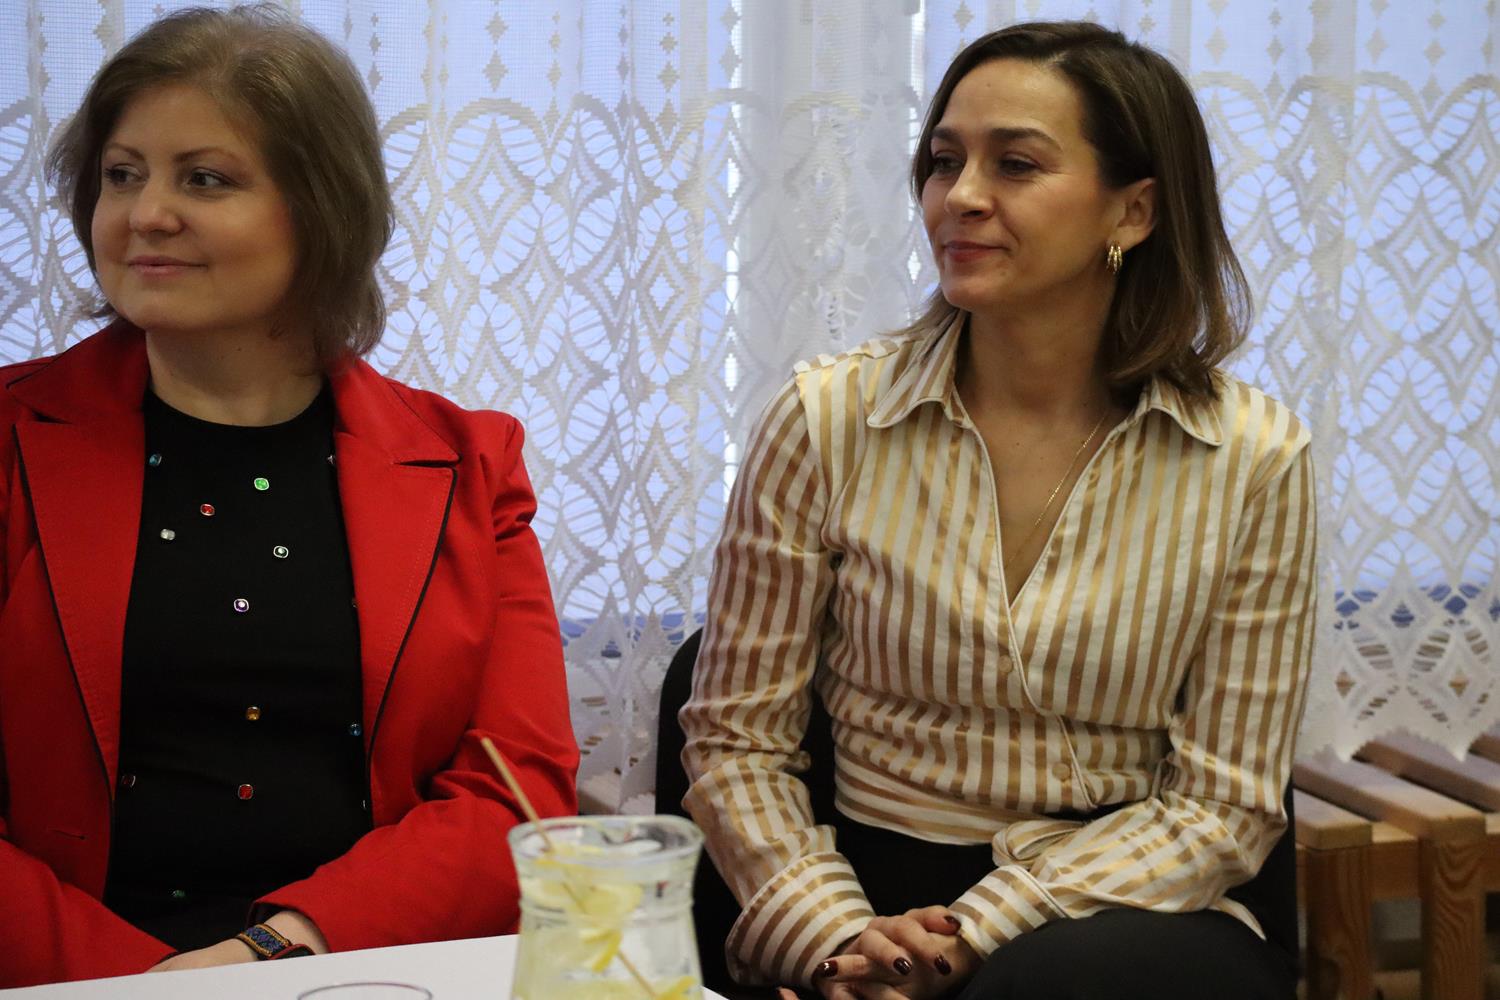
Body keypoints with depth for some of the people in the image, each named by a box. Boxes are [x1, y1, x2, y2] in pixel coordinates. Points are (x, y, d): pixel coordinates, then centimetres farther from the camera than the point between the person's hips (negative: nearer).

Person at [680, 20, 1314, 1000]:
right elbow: (735, 744, 1)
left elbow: (1220, 806, -2)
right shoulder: (827, 418, -2)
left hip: (1130, 914, 0)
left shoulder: (1255, 459, -3)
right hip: (875, 892, 1)